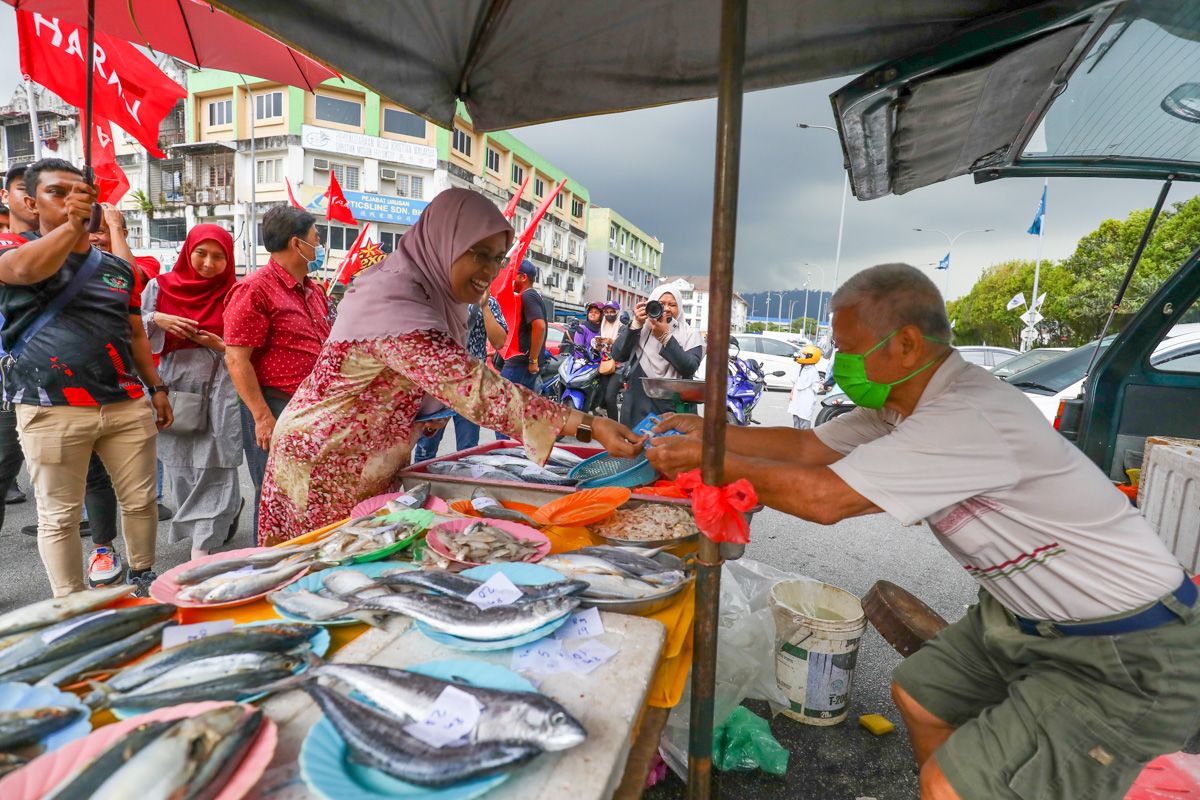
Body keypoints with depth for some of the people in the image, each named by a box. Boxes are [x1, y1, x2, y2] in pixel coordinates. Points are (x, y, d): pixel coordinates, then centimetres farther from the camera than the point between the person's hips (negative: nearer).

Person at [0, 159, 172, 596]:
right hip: (52, 411, -3)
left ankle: (142, 578, 29)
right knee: (59, 516, 6)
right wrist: (71, 224, -37)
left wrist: (156, 387, 11)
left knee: (140, 501, 10)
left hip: (127, 405, 3)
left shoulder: (117, 268, 14)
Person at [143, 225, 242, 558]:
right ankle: (226, 511, 33)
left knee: (213, 467, -4)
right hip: (175, 387, 3)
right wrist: (157, 319, -12)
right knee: (180, 464, 11)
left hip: (219, 390, -3)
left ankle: (202, 547, 2)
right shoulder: (160, 287, 5)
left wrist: (222, 346, -16)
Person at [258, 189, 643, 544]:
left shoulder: (427, 292, 2)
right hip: (325, 470, -8)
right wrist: (588, 426, -42)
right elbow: (474, 388, -39)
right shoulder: (394, 302, -29)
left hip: (370, 472, 8)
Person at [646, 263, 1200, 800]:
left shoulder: (969, 418, -32)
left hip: (1127, 656, -9)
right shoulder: (903, 400, -3)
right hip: (1033, 616, 9)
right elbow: (809, 447, 1)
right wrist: (710, 431, -4)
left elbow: (823, 498, -33)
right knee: (918, 693, 18)